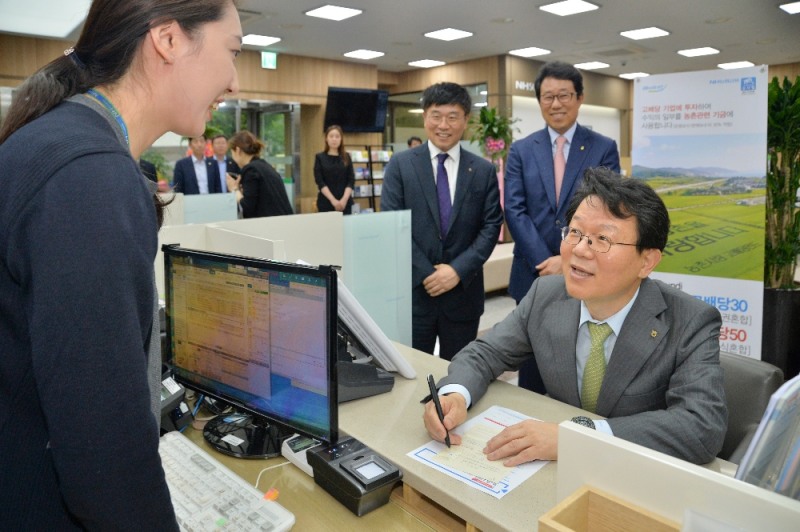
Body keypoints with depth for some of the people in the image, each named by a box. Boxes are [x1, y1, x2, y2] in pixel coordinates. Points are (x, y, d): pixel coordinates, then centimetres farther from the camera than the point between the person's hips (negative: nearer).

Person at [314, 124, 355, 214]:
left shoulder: (346, 157, 8)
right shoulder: (320, 157, 3)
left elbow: (351, 180, 2)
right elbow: (320, 182, -5)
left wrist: (344, 199, -13)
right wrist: (333, 200, -15)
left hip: (345, 202, 2)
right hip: (326, 202, -2)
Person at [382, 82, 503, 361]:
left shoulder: (483, 170, 5)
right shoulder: (400, 165, 1)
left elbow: (491, 226, 1)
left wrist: (458, 270, -12)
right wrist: (427, 273, -12)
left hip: (463, 291, 2)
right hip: (413, 289, -1)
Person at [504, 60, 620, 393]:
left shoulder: (604, 149, 2)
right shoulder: (521, 150, 5)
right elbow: (515, 210, -3)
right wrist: (544, 264, -14)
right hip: (533, 275, 1)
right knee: (532, 366, 12)